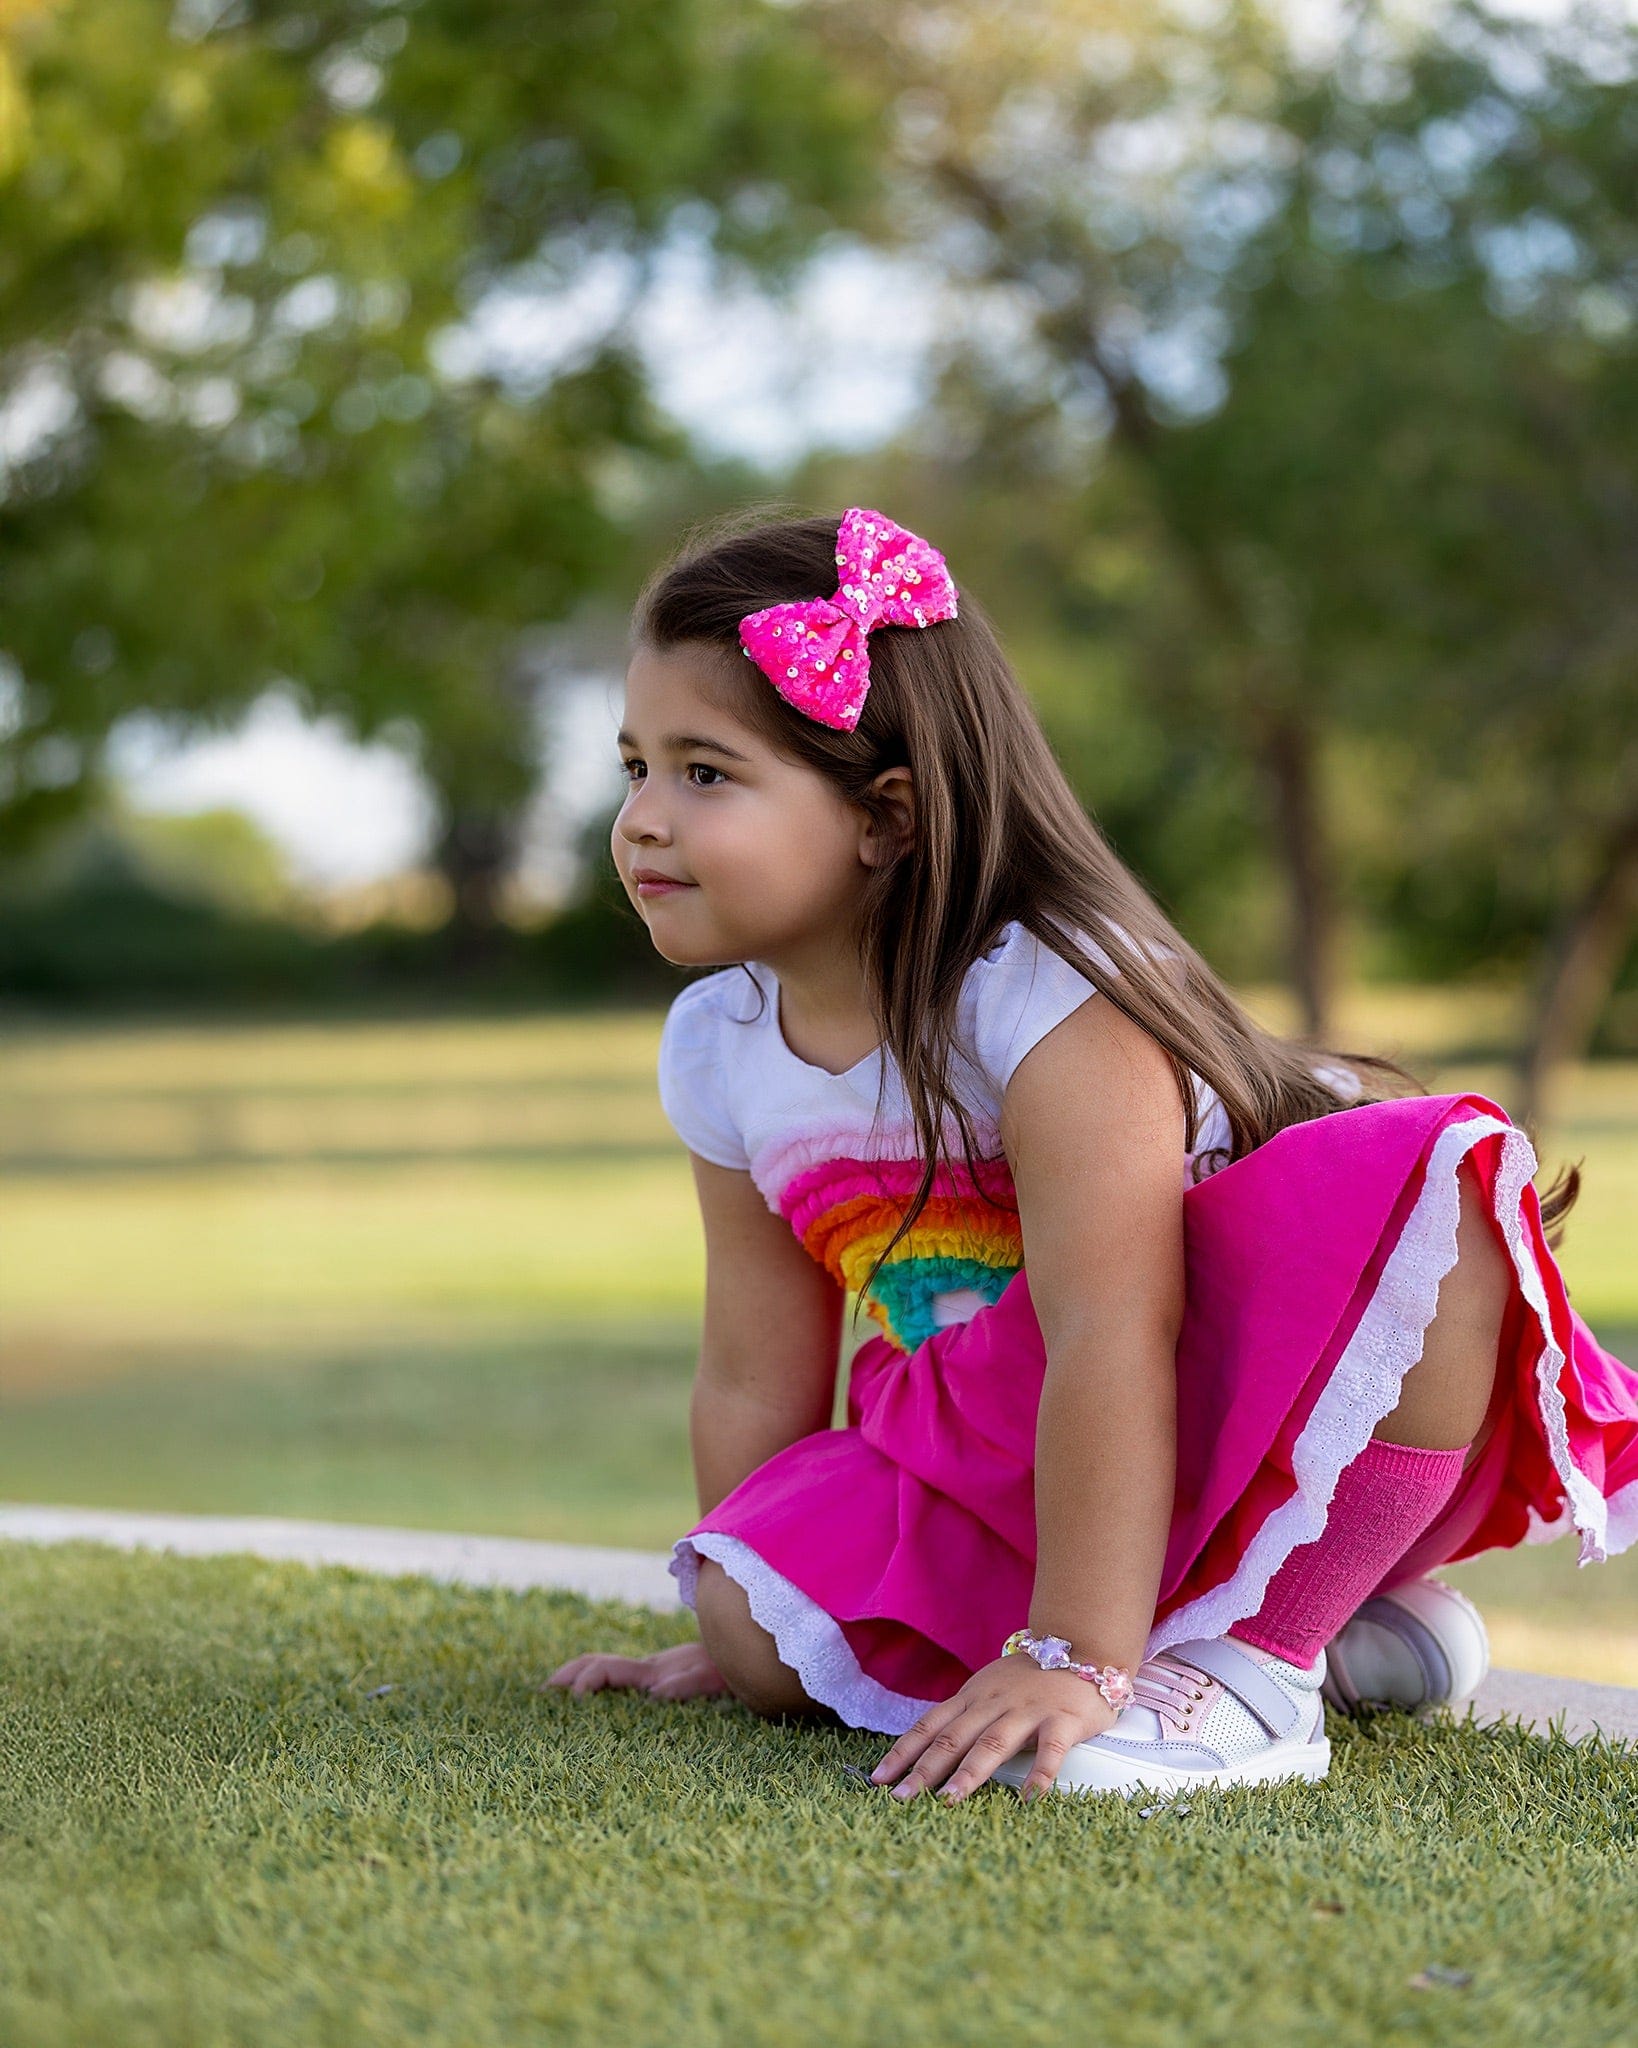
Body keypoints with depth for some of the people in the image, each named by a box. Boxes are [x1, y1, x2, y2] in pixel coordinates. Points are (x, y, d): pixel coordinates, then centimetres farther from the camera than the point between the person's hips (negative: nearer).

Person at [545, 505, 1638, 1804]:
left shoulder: (1052, 997, -26)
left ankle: (1259, 1660, -24)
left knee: (1422, 1202, -35)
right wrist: (740, 1622, 11)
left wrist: (1078, 1659, -35)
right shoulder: (716, 1050, -2)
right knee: (762, 1623, -16)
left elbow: (1110, 1343, -32)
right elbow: (754, 1379, 6)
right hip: (1008, 1455, 8)